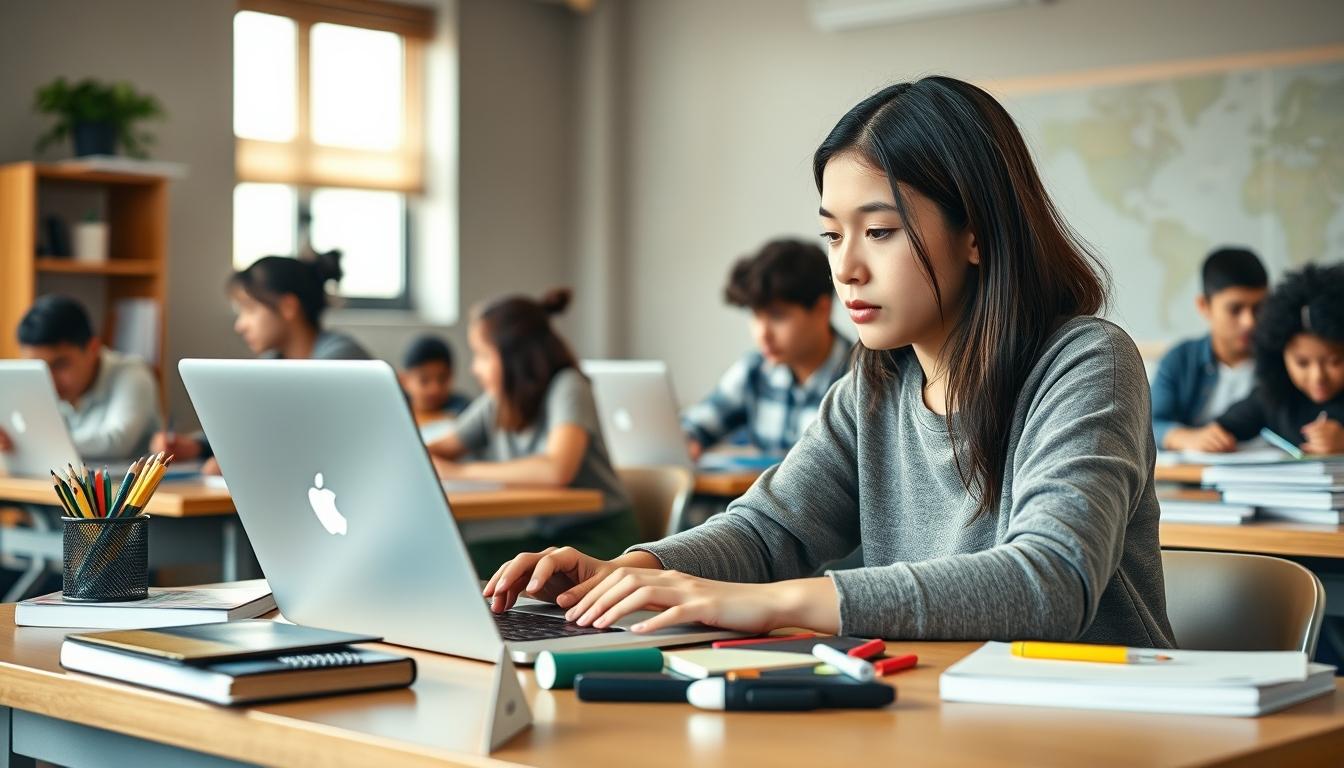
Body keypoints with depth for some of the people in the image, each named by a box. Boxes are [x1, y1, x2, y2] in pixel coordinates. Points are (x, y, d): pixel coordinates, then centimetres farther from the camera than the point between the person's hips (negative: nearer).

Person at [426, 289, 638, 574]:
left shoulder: (567, 387, -16)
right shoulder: (497, 401, 4)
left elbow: (557, 469, -32)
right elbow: (444, 449, 16)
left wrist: (460, 472, -25)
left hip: (599, 537, -6)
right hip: (541, 534, 7)